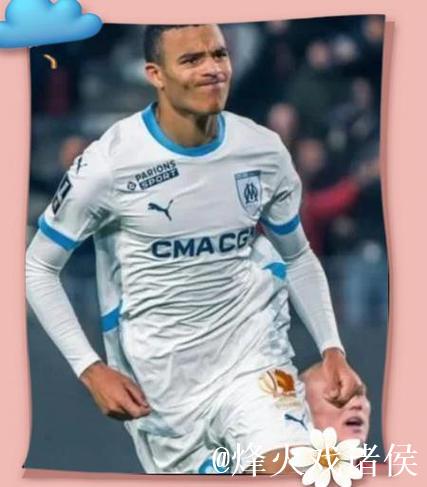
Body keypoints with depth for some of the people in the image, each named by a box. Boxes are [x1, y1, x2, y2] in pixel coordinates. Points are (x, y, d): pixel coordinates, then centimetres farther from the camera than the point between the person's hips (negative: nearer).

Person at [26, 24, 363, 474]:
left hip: (252, 356, 1)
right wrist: (90, 370, -9)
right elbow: (38, 267, -1)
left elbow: (298, 257, 15)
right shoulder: (109, 163, -12)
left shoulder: (264, 151, -2)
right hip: (159, 381, -1)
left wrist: (331, 348, 3)